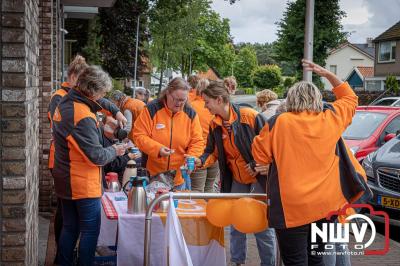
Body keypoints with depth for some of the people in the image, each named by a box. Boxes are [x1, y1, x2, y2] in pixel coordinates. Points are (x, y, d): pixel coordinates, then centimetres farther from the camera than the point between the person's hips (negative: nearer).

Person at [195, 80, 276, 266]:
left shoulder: (251, 116, -20)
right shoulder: (215, 125, -2)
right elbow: (212, 151, 7)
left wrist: (268, 167, -18)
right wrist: (201, 161, -12)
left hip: (259, 179, -5)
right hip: (236, 181, 6)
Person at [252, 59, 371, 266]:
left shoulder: (278, 123, -9)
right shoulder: (330, 118, 0)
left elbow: (260, 155, 0)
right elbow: (350, 99, 19)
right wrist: (327, 74, 19)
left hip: (291, 207, -4)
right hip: (324, 204, 4)